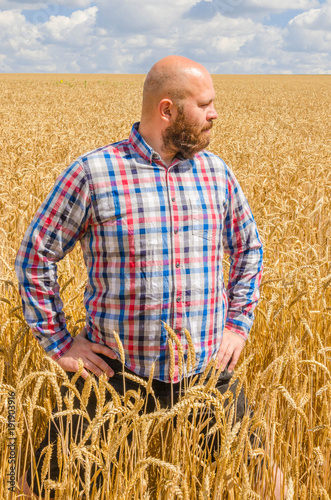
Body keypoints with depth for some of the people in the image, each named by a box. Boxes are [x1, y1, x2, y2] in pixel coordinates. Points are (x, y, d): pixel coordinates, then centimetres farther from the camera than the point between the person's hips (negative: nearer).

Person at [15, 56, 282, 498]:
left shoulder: (216, 172, 4)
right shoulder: (93, 174, -9)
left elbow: (248, 248, 19)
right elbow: (34, 257, -2)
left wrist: (239, 323, 9)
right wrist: (57, 342, -4)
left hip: (207, 375, 3)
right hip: (116, 377, -3)